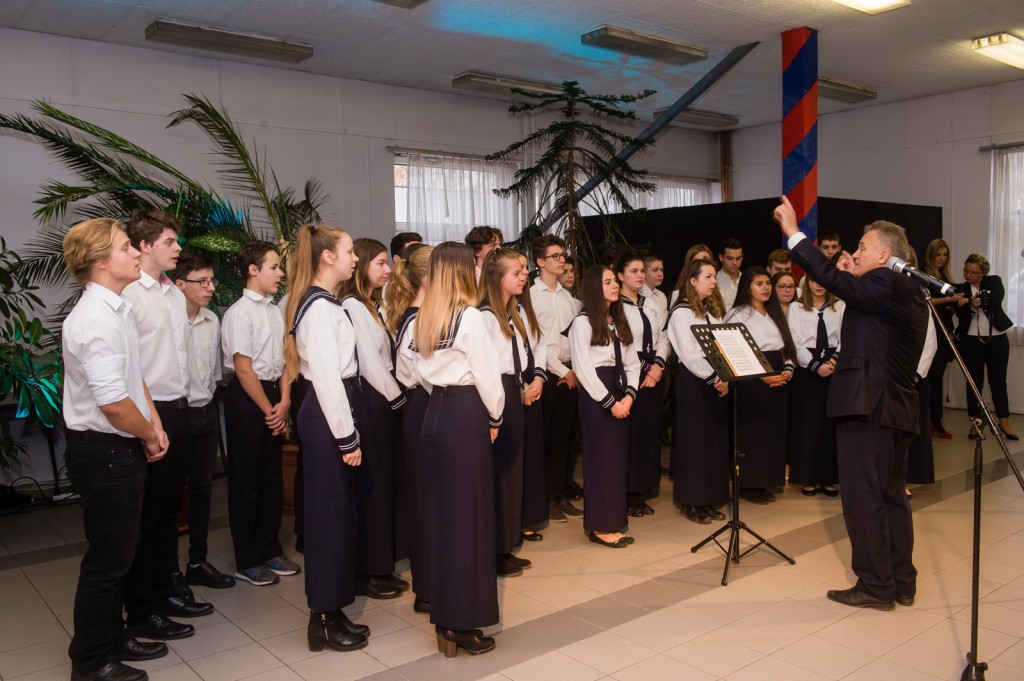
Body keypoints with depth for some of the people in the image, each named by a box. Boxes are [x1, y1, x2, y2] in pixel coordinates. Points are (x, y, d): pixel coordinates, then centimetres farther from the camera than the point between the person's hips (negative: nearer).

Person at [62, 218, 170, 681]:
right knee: (107, 557, 4)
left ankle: (113, 638, 38)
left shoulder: (118, 309, 10)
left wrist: (154, 424, 5)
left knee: (118, 552, 21)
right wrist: (149, 435, -9)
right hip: (104, 451, -10)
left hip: (122, 447, 10)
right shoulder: (96, 319, -23)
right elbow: (112, 402, -26)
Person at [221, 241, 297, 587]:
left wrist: (284, 402, -3)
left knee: (271, 476, 15)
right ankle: (247, 562, 18)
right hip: (246, 398, -7)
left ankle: (270, 550, 30)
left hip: (273, 394, 7)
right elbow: (244, 368, -16)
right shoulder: (239, 313, -14)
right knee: (246, 480, 4)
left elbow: (283, 358, 7)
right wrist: (268, 410, -11)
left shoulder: (276, 310, 7)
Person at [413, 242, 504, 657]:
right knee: (468, 517, 0)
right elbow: (487, 374, -11)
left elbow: (424, 373, 12)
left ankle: (444, 616, 24)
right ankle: (461, 624, 8)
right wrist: (495, 416, 3)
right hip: (466, 417, -8)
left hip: (435, 415, 8)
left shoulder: (423, 319, 9)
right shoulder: (469, 316, -13)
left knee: (441, 514, 13)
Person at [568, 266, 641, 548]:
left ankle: (614, 522, 19)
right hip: (596, 397, -7)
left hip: (621, 394, 7)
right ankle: (600, 526, 6)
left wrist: (628, 396, -5)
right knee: (602, 459, -3)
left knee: (620, 458, 9)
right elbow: (583, 368, -14)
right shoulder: (583, 322, -8)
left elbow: (632, 362, 10)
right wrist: (609, 402, -15)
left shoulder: (619, 321, 15)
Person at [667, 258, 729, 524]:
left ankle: (709, 499, 19)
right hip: (693, 380, -7)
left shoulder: (713, 310, 15)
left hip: (715, 380, 8)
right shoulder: (682, 312, -9)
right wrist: (714, 378, -16)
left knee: (716, 438, 9)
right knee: (694, 439, -1)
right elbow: (689, 355, -15)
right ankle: (690, 502, 10)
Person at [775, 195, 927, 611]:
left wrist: (793, 233, -20)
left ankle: (875, 586, 5)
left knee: (863, 498, -2)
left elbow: (833, 279, -23)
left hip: (867, 405, -10)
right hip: (895, 406, 10)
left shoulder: (884, 283, -12)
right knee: (891, 496, 15)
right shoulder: (909, 293, 19)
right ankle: (901, 583, 23)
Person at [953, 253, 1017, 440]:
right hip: (971, 340, 0)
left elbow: (997, 298, -16)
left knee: (998, 381, 4)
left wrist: (980, 299, -31)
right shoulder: (961, 289, 5)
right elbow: (961, 315, -8)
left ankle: (1004, 422, 13)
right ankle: (976, 422, 9)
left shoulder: (994, 282, 5)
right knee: (975, 382, 2)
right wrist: (970, 305, -27)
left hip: (997, 338, 0)